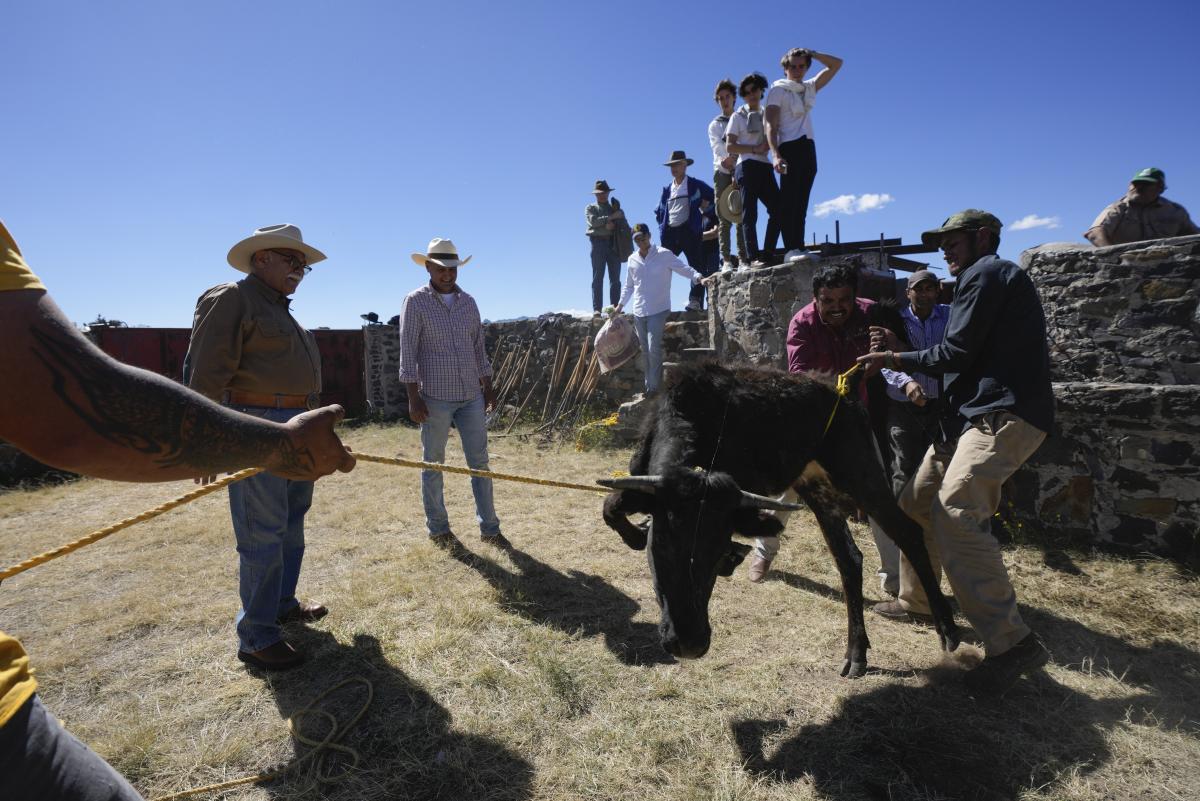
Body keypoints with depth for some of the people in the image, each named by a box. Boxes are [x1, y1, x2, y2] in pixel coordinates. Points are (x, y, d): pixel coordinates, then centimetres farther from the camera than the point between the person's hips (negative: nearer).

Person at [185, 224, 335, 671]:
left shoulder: (280, 310, 19)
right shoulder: (231, 300, -8)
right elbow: (205, 375, -16)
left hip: (295, 429, 10)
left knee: (291, 524, 18)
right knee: (263, 534, -6)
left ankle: (282, 604, 34)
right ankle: (256, 637, 6)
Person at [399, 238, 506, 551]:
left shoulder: (468, 302, 11)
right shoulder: (416, 302, -3)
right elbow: (408, 352, -7)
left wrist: (487, 387, 12)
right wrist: (413, 397, -12)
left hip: (471, 396, 4)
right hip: (435, 397, -4)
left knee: (480, 462, 6)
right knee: (433, 464, 7)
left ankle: (489, 528, 15)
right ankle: (438, 529, 21)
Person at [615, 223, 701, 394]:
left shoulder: (664, 254, -6)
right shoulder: (632, 260, 9)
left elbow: (683, 268, -10)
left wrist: (697, 277, -28)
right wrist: (620, 305, 17)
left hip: (658, 310, -5)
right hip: (638, 311, 5)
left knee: (654, 348, -12)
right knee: (645, 350, 10)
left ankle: (654, 385, 1)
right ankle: (649, 384, 21)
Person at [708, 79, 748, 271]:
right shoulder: (714, 125, 18)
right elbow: (718, 148, 1)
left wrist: (733, 158, -17)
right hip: (722, 172, 0)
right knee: (724, 218, -8)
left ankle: (743, 258, -11)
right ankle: (726, 260, -11)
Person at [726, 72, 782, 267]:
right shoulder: (738, 116, 7)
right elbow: (730, 146, -2)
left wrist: (768, 145, 2)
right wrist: (755, 149, -10)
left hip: (765, 166, 5)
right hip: (747, 166, -5)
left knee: (777, 209, -4)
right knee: (750, 214, -10)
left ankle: (768, 253, 2)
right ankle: (754, 258, -14)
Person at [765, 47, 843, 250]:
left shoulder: (809, 88, 23)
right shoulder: (778, 90, 5)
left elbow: (836, 64, 31)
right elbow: (771, 125, -8)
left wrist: (811, 53, 19)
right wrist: (776, 155, -23)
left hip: (808, 149, 7)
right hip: (789, 148, -7)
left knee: (801, 204, 0)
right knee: (788, 202, -15)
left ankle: (799, 249, -3)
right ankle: (791, 249, -22)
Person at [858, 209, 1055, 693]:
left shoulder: (986, 272, -3)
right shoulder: (994, 278, 28)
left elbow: (957, 352, -12)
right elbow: (962, 358, 22)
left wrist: (895, 360, 0)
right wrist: (901, 349, 17)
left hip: (1004, 415, -11)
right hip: (979, 413, 11)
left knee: (955, 515, -23)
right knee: (917, 502, 12)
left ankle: (1012, 643, -19)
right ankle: (915, 600, 25)